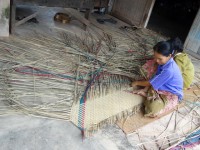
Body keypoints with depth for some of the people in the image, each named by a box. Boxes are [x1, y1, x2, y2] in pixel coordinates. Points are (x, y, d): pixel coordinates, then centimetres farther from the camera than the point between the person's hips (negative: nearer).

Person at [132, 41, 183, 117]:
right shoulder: (165, 62, -5)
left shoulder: (169, 70, -33)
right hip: (162, 88, 9)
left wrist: (137, 83, -6)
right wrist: (144, 90, -6)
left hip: (171, 95, -9)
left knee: (152, 112, -29)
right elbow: (154, 79, 4)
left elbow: (151, 83, -21)